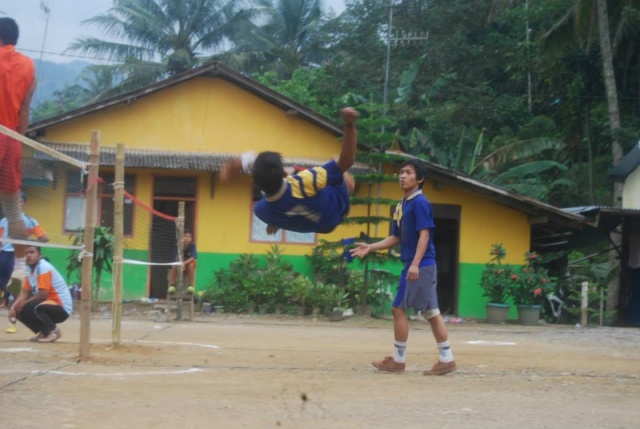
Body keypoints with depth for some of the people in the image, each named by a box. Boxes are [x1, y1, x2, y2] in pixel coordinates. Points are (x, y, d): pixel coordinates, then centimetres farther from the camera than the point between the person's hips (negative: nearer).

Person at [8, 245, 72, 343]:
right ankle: (44, 331, 11)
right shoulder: (31, 270, 9)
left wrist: (23, 304, -14)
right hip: (49, 304, 9)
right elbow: (24, 293, 7)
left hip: (62, 308, -9)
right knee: (19, 310, 4)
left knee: (30, 308, -31)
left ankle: (53, 330, -11)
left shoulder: (44, 267, -19)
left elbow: (42, 294, -24)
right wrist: (13, 307, -9)